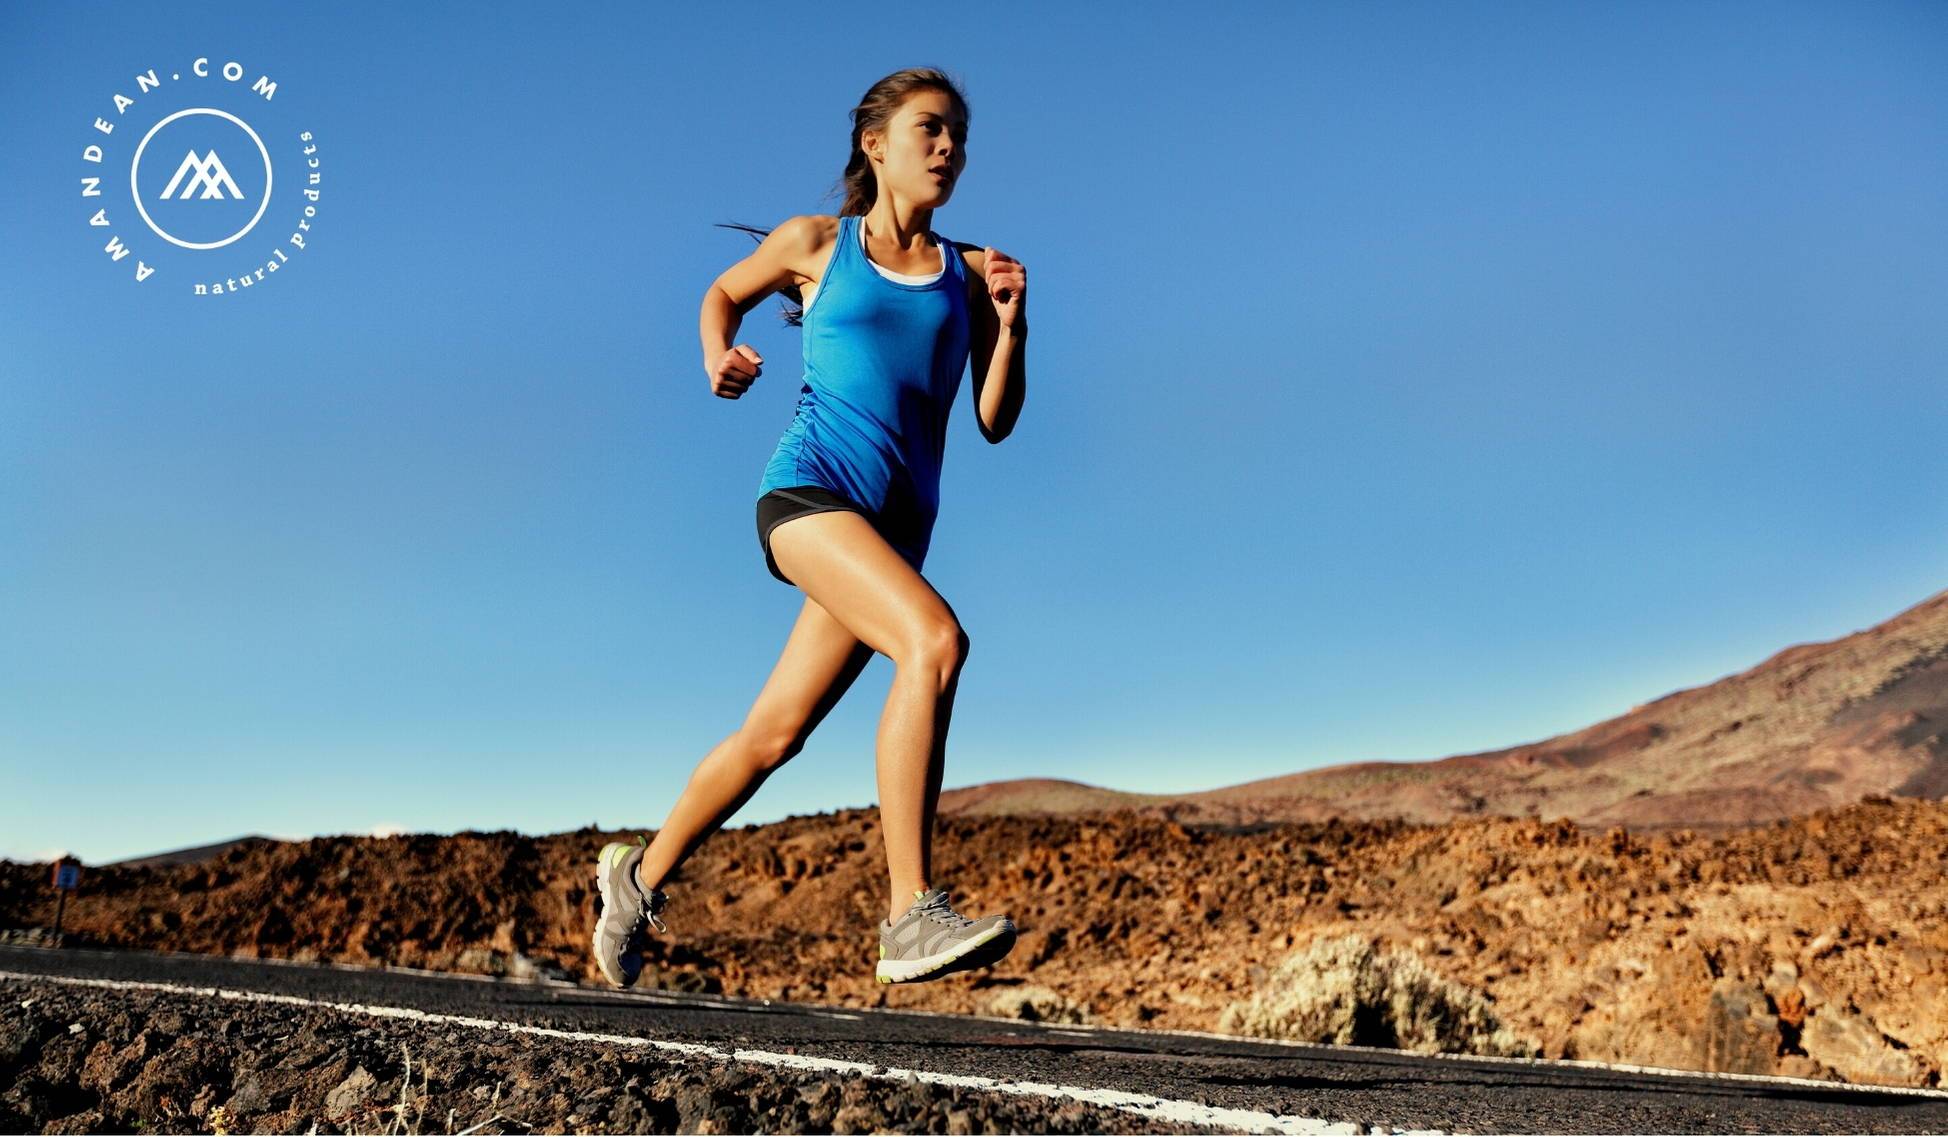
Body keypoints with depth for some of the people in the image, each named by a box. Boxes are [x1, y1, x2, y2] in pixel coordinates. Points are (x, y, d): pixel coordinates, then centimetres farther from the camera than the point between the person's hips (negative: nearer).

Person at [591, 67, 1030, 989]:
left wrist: (1011, 325, -5)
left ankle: (640, 875, 32)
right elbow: (723, 293, 24)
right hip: (808, 488, -4)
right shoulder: (816, 244, 6)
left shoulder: (969, 273, 11)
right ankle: (911, 916, -27)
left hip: (898, 522, 4)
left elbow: (996, 422, 8)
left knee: (774, 734, 9)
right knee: (935, 639, -30)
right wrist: (719, 355, 5)